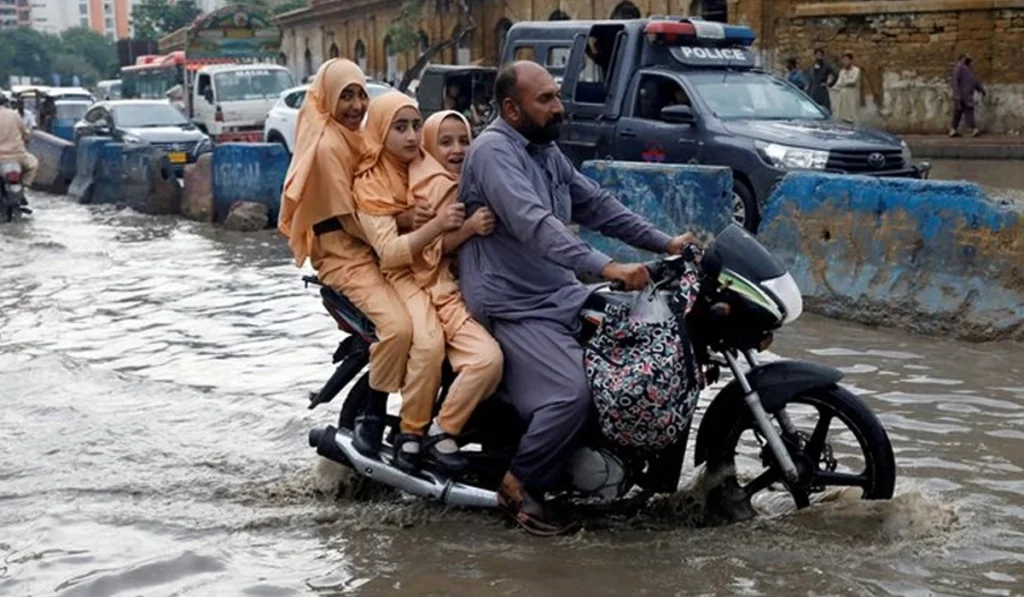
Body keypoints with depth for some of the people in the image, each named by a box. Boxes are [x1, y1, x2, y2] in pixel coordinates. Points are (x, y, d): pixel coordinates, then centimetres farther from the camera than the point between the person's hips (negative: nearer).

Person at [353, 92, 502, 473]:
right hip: (403, 281, -3)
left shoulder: (436, 175, 11)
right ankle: (411, 433, -15)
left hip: (447, 279, 4)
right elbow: (389, 252, -13)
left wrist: (470, 227, -17)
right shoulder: (370, 184, 1)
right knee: (428, 343, -35)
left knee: (489, 358, -23)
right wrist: (436, 226, -27)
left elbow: (447, 244, 4)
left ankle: (442, 431, -7)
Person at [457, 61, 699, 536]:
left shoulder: (546, 151, 15)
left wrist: (663, 243, 11)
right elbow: (535, 225, -30)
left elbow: (596, 205, 19)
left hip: (560, 294, 10)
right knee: (571, 395, -25)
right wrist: (606, 267, -39)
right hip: (514, 306, -10)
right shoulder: (493, 151, -16)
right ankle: (519, 484, -3)